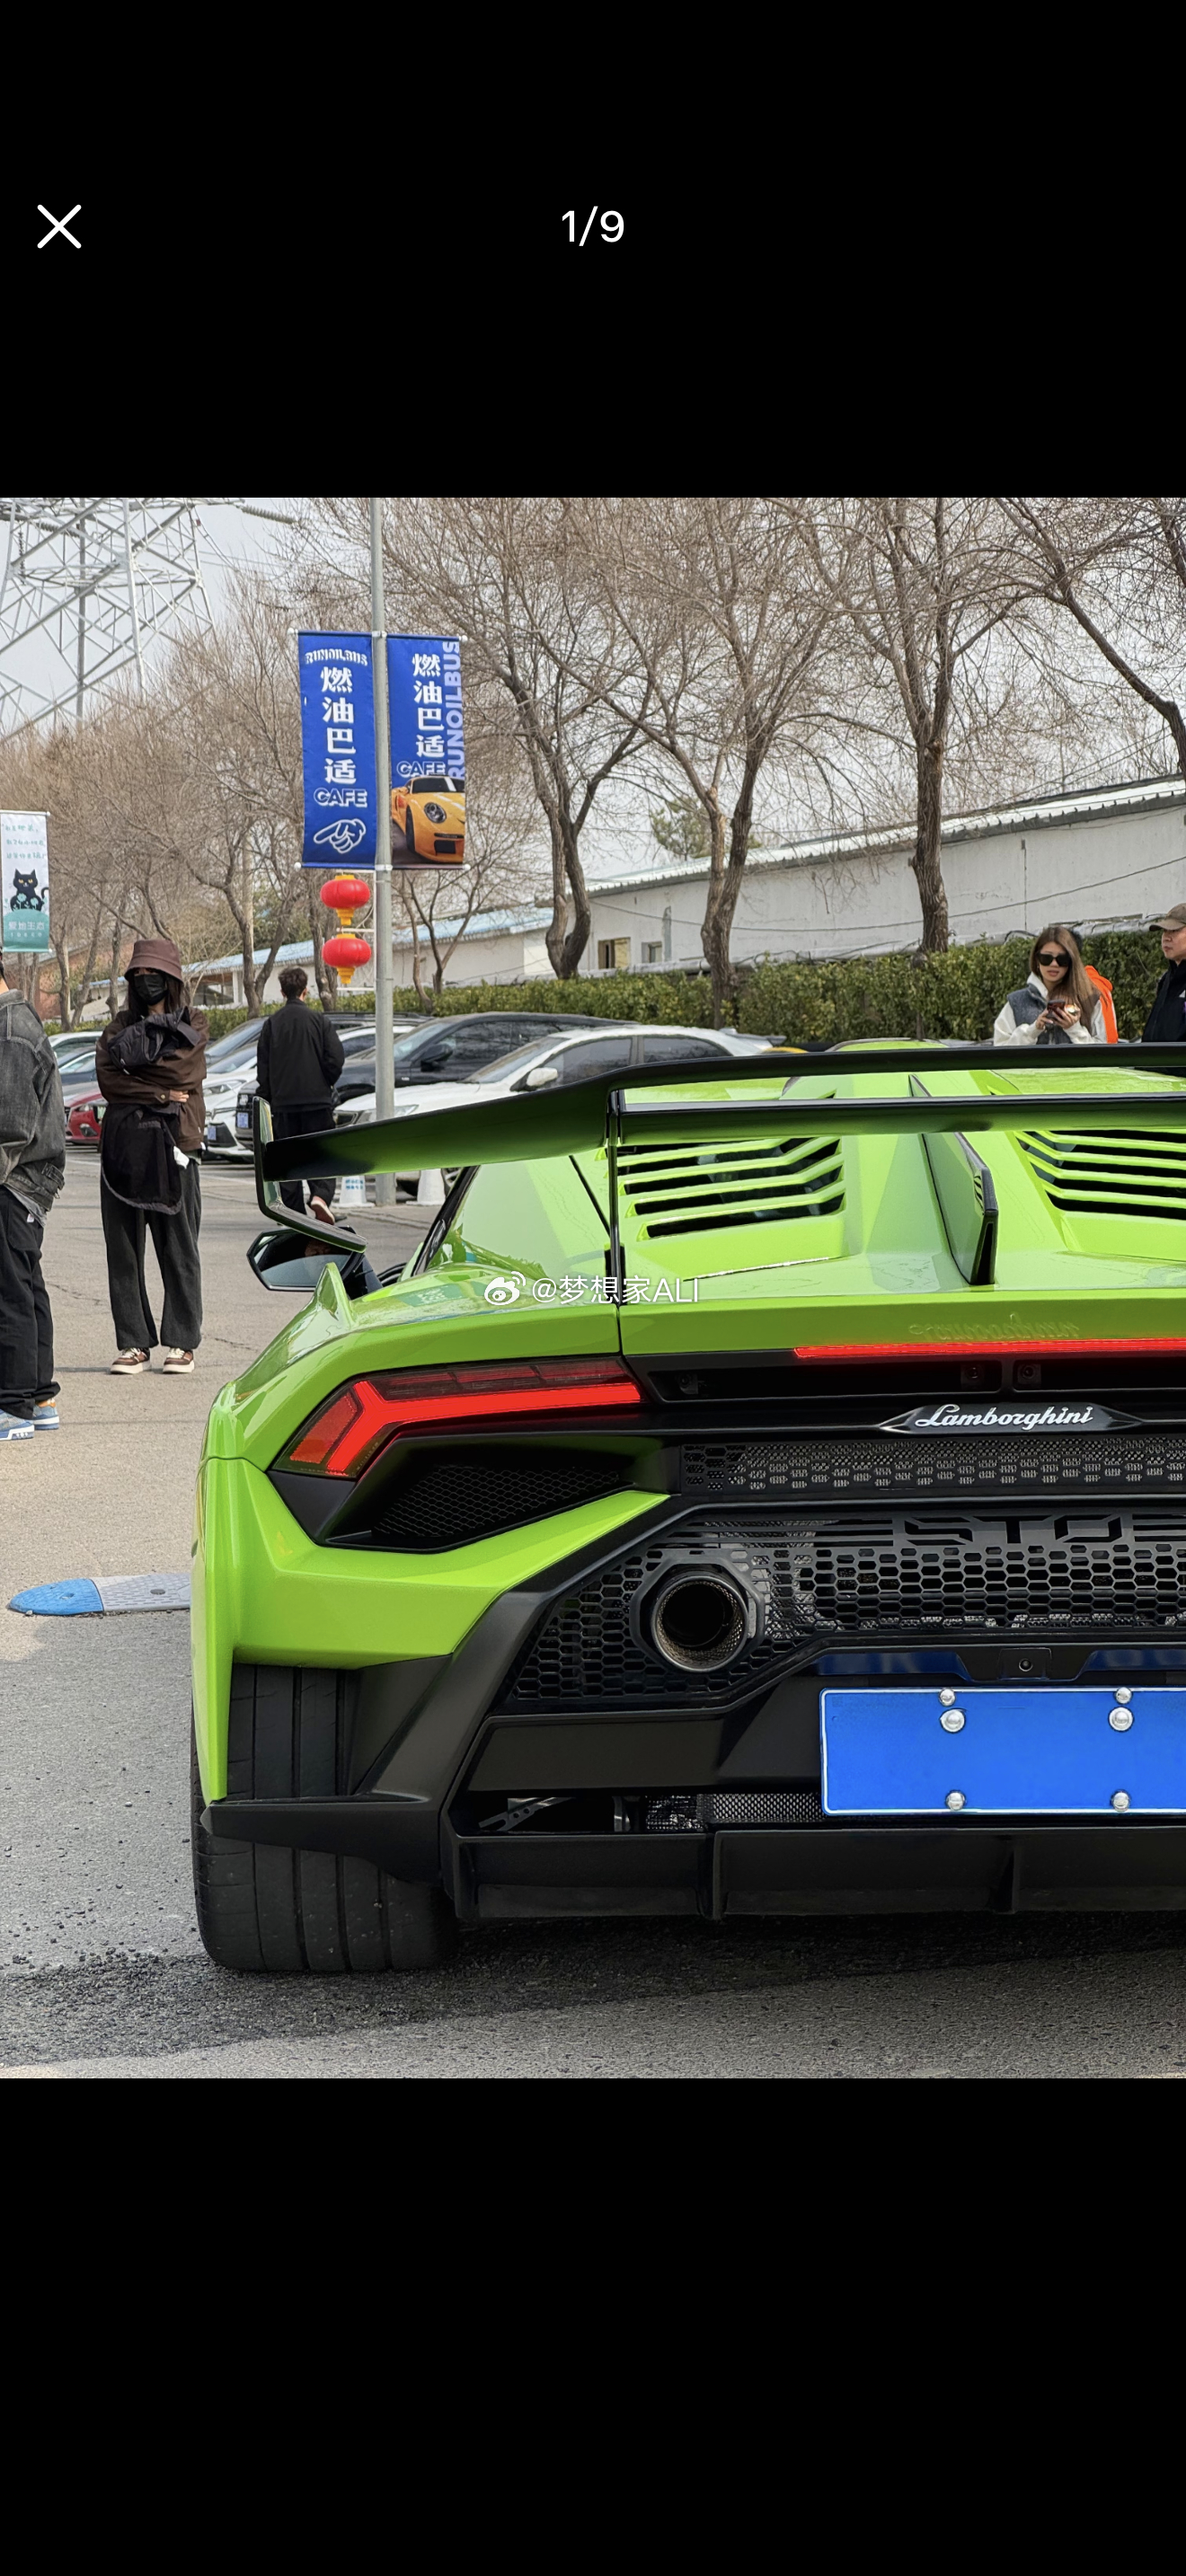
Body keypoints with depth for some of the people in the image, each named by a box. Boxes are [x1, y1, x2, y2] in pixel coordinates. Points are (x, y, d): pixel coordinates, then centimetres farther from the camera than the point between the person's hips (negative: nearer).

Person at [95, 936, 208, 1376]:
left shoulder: (191, 1025, 11)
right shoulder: (120, 1026, 17)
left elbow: (186, 1073, -7)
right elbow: (107, 1080, 1)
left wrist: (132, 1064, 0)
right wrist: (161, 1093, -9)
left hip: (173, 1146, -3)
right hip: (123, 1146, 3)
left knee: (178, 1250, -3)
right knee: (123, 1249, 1)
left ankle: (182, 1343, 3)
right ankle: (133, 1344, 5)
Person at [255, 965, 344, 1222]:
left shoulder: (271, 1024, 3)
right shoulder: (319, 1020, -3)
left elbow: (262, 1068, 4)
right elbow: (335, 1059, -8)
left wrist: (267, 1100, 12)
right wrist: (326, 1085, 9)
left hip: (282, 1104, 2)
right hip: (317, 1101, -2)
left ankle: (294, 1213, 5)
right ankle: (321, 1195, -22)